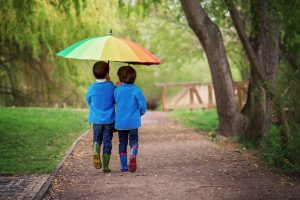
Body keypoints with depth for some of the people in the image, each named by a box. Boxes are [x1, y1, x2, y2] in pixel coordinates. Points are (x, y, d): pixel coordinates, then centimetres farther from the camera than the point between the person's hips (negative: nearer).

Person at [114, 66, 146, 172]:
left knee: (122, 142, 12)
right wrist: (139, 114, 15)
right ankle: (133, 156, -22)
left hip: (120, 122, 2)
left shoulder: (117, 90, -3)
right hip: (133, 121, -2)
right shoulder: (137, 91, -7)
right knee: (133, 140, 8)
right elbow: (143, 106, -5)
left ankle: (123, 165, 13)